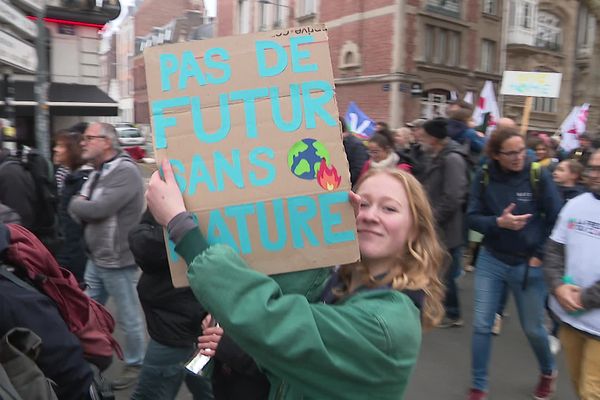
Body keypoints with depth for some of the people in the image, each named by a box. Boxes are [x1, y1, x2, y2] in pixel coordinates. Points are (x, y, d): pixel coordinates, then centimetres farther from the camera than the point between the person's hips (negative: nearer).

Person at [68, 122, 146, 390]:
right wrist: (82, 206, -11)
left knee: (128, 317, 7)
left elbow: (98, 209, -25)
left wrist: (77, 203, -6)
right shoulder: (97, 173, 12)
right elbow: (78, 212, 11)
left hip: (117, 261, -9)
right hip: (95, 258, 9)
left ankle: (135, 365, 25)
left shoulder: (125, 171, -18)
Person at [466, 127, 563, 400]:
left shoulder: (538, 176, -11)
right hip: (491, 260, 1)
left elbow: (557, 219, -5)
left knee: (533, 328, 13)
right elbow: (472, 218, -6)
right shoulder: (484, 177, -6)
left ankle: (548, 372, 45)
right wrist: (499, 222, -23)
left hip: (529, 265, -1)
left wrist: (541, 255, -7)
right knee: (482, 325, 1)